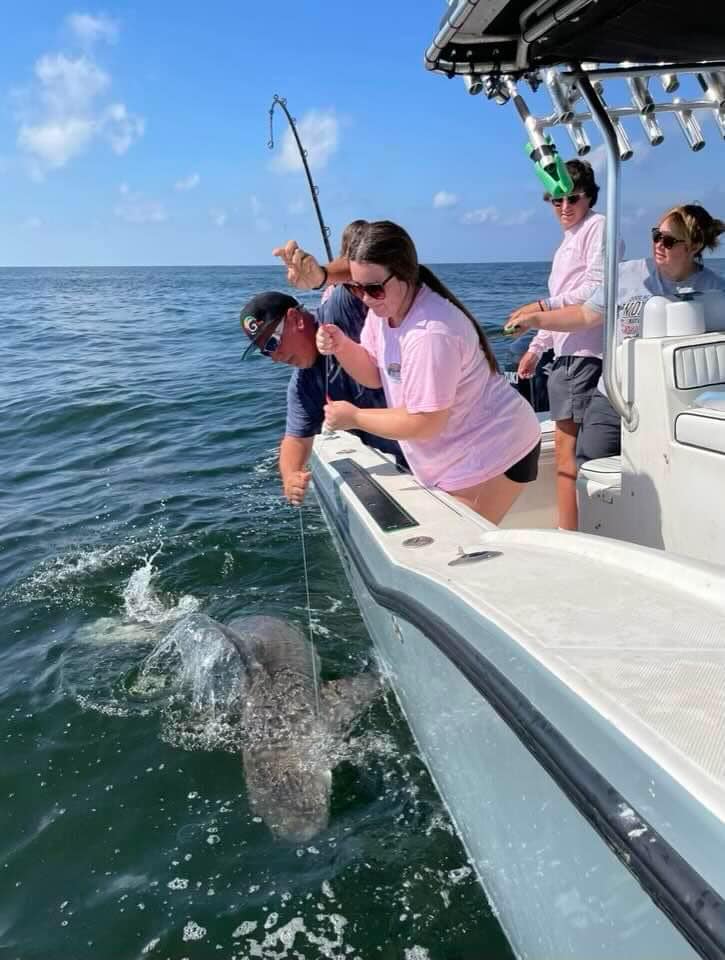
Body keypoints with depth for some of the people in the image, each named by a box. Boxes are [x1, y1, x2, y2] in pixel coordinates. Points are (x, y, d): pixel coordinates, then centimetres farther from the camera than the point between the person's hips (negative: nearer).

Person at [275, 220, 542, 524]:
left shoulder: (430, 334, -31)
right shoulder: (385, 305, -3)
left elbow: (424, 423, -28)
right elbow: (374, 374, 7)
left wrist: (354, 417, -16)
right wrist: (341, 346, -13)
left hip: (494, 451, -9)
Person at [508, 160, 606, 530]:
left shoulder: (597, 226, -3)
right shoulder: (569, 239, 24)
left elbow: (597, 290, -14)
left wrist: (543, 306, -14)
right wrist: (536, 348, 24)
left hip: (585, 354, -9)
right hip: (565, 355, 9)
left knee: (568, 450, -11)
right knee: (565, 448, 9)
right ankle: (567, 533, 14)